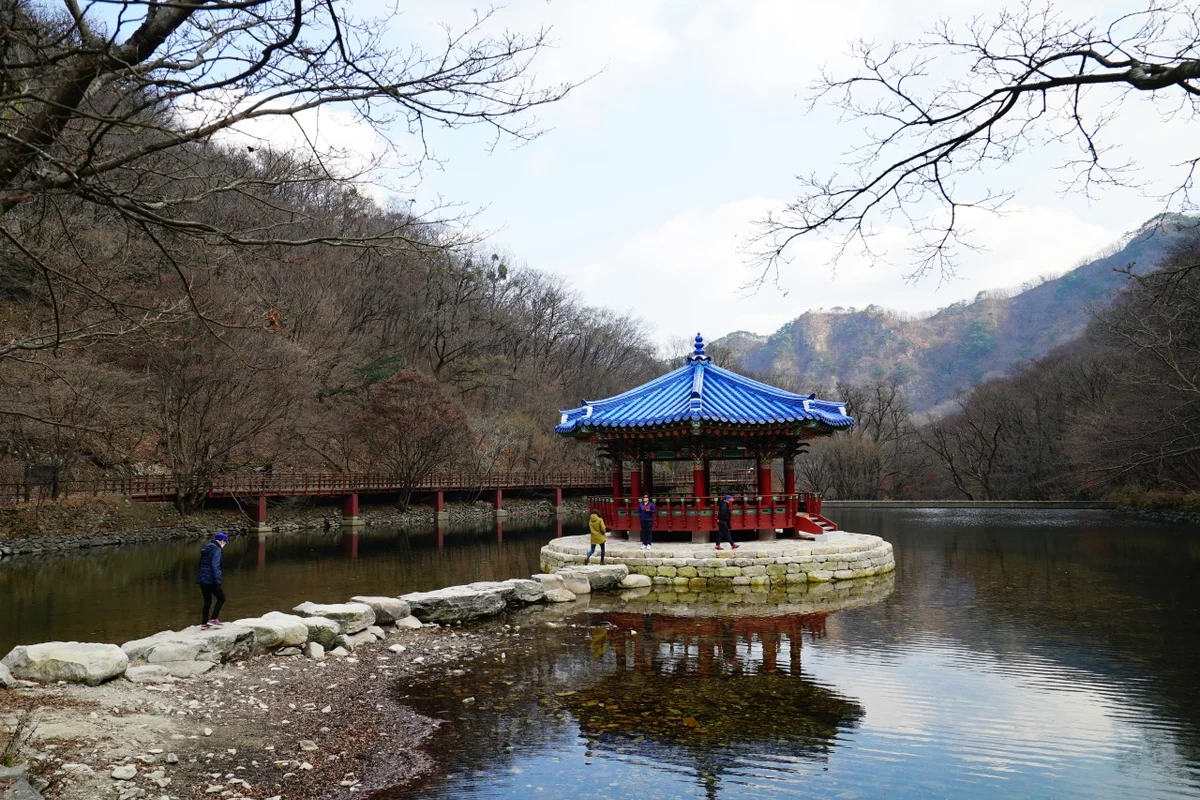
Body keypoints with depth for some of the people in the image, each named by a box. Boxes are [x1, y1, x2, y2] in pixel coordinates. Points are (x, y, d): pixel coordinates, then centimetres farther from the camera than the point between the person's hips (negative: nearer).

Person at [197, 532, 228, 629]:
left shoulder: (206, 549, 16)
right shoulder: (217, 550, -11)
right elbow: (215, 566, -20)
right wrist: (218, 582, -20)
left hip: (202, 579, 8)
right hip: (210, 580, -8)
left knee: (207, 601, 16)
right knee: (221, 598, 6)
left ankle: (204, 623, 16)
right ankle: (213, 619, -3)